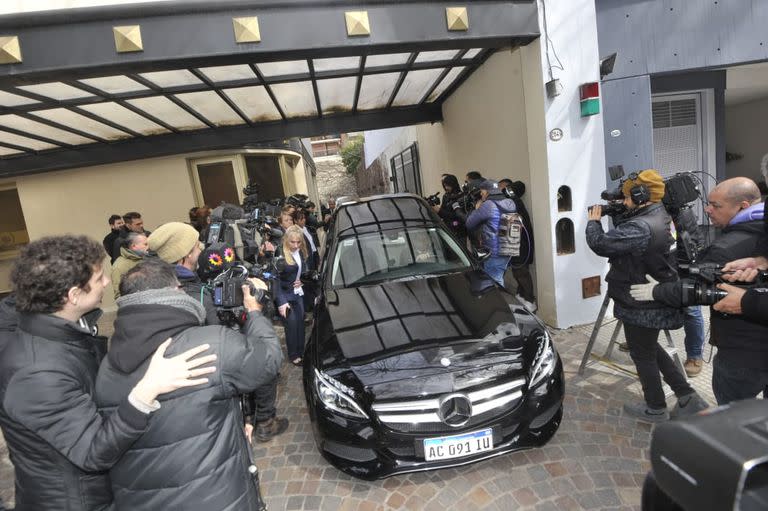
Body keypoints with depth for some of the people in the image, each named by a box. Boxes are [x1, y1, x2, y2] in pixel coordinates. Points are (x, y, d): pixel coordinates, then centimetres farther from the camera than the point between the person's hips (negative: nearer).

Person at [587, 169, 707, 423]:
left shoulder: (642, 227, -29)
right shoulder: (657, 217, 4)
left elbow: (600, 244, -27)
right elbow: (624, 235, 16)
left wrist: (593, 221, -9)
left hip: (642, 306, -10)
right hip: (654, 301, 10)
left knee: (643, 355, 10)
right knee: (651, 350, 25)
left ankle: (656, 408, 28)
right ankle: (688, 397, 30)